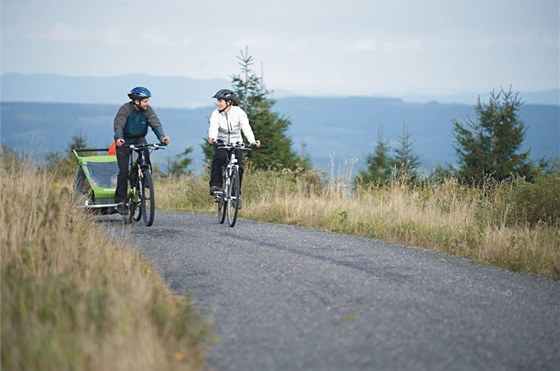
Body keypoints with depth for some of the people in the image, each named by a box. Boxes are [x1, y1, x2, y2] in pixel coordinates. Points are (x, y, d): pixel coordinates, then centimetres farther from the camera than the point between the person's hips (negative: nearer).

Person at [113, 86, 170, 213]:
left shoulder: (148, 110, -14)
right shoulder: (125, 109, -22)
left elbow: (156, 124, -25)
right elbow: (118, 124, -35)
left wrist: (162, 137, -45)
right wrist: (118, 138, -55)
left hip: (139, 139, 2)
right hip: (124, 141, -2)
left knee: (146, 155, -30)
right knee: (123, 171, -7)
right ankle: (120, 200, 2)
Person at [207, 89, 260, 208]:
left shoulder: (239, 112, -15)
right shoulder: (216, 113, -13)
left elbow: (246, 127, -28)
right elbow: (213, 127, -30)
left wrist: (252, 141, -46)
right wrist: (212, 138, -53)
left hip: (236, 143, 0)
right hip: (221, 142, 0)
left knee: (239, 166, -18)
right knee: (219, 157, -33)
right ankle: (215, 185, -26)